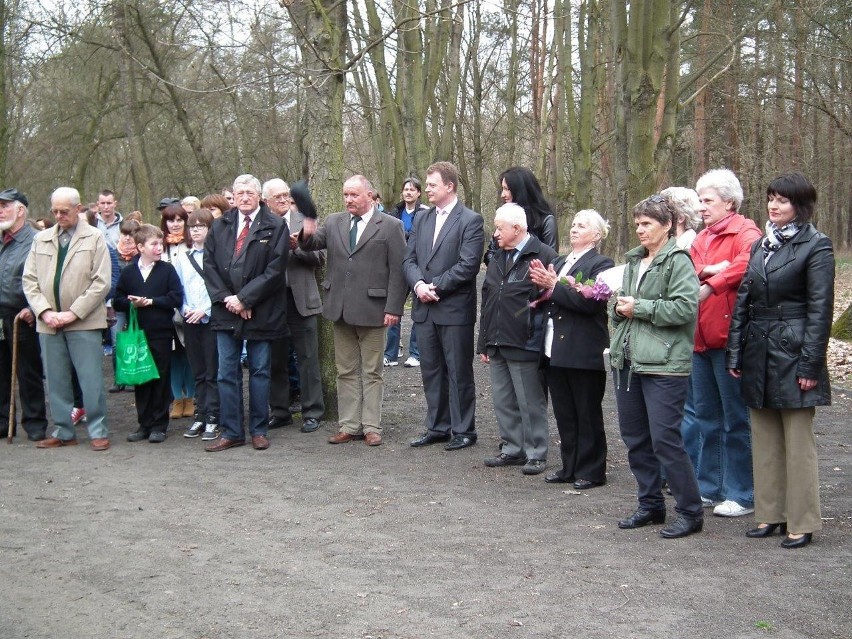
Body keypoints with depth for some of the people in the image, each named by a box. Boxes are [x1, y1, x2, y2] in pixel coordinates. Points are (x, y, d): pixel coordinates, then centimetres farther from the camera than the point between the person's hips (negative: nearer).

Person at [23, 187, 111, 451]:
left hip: (84, 322, -4)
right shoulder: (41, 239, 13)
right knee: (56, 380, 8)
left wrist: (72, 313, -12)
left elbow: (101, 283, -6)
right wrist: (45, 311, -6)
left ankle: (98, 431, 6)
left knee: (91, 379, -3)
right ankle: (64, 432, 17)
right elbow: (29, 280, 9)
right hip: (49, 323, 4)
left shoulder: (94, 238, 1)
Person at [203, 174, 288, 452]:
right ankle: (231, 432, 13)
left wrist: (244, 298, -14)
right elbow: (209, 263, 6)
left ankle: (258, 431, 17)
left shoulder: (275, 227, -3)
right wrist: (225, 298, -7)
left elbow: (275, 269, -11)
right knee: (227, 374, 6)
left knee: (259, 372, 7)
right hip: (226, 311, 3)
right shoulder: (220, 226, 9)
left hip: (259, 312, -3)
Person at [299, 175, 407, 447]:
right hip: (340, 309, 4)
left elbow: (397, 270, -6)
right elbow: (313, 245, 1)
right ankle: (348, 426, 17)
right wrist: (307, 235, -23)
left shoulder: (390, 226, -3)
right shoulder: (333, 222, 10)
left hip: (372, 309, -4)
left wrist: (393, 308, -11)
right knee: (346, 371, 11)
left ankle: (371, 427, 11)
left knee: (372, 372, 5)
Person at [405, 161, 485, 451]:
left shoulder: (470, 220, -7)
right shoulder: (422, 219, 12)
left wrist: (435, 287, -15)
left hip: (455, 308, -6)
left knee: (459, 372, 2)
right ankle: (437, 427, 23)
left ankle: (463, 430, 12)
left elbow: (468, 265, -14)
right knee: (431, 371, 12)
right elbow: (410, 259, 9)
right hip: (425, 308, 6)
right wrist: (419, 284, -10)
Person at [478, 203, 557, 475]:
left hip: (524, 344, -8)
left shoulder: (543, 256, -10)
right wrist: (484, 342, 15)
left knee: (531, 403, 1)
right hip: (498, 344, 8)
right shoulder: (497, 258, 15)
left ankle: (536, 454, 11)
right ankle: (512, 449, 25)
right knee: (503, 402, 13)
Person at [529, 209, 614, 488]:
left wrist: (555, 286, -18)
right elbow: (545, 298, 13)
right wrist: (543, 284, -8)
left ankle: (591, 471, 12)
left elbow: (590, 301, -21)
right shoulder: (560, 262, 18)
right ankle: (570, 467, 22)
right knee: (564, 414, 13)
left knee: (588, 415, 3)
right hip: (555, 350, 8)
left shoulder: (601, 264, -7)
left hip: (584, 352, -7)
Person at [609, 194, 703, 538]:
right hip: (628, 360, 8)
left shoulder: (678, 261, -9)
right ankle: (651, 504, 26)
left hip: (664, 364, -8)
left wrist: (640, 307, -15)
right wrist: (619, 307, 0)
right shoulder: (634, 261, 16)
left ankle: (690, 512, 5)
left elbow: (685, 307, -20)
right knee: (634, 438, 12)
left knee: (665, 439, -7)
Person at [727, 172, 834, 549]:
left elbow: (820, 309, -10)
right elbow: (743, 301, 14)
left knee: (798, 443, -1)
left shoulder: (816, 246, -6)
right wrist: (735, 352, 8)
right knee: (764, 440, 11)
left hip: (792, 354, -6)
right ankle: (770, 513, 21)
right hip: (758, 355, 7)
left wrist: (810, 364, -14)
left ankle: (802, 523, 7)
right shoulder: (761, 245, 14)